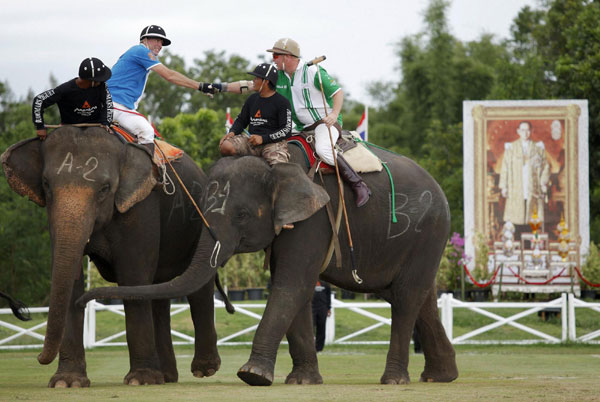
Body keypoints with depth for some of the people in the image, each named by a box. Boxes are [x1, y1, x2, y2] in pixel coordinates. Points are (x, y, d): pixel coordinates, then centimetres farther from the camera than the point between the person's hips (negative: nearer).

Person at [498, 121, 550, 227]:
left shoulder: (538, 148, 10)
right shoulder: (511, 148, 7)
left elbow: (545, 166, 9)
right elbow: (505, 167, 5)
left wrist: (544, 182, -4)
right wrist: (503, 186, -3)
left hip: (534, 189, 1)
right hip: (516, 189, -1)